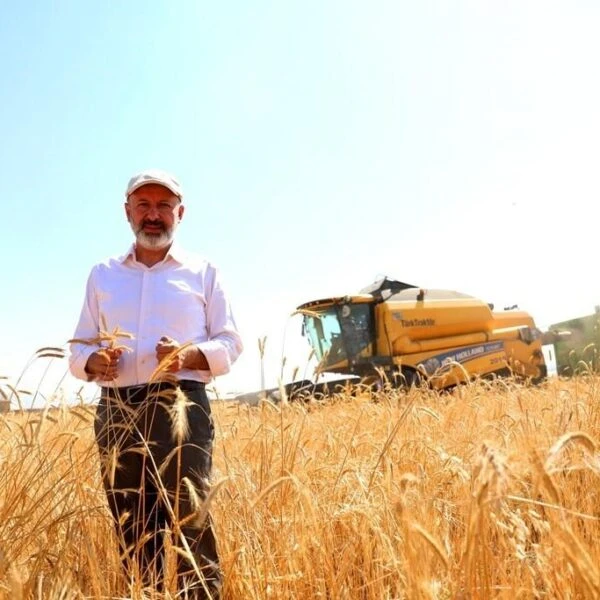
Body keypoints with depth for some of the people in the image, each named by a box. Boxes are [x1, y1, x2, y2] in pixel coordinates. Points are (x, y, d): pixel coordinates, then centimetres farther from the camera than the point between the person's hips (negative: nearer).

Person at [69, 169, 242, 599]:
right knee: (132, 532, 9)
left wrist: (189, 356, -14)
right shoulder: (102, 275, 16)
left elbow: (231, 343, 6)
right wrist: (95, 361, -7)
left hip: (181, 408, -3)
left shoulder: (203, 272, 9)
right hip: (117, 412, 3)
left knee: (191, 524, -7)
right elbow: (78, 349, 16)